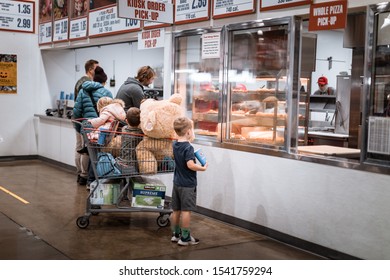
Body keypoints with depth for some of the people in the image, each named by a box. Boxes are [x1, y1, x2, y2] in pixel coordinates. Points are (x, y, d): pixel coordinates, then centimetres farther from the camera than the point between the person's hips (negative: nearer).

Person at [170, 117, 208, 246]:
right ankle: (185, 237, 6)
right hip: (188, 184, -8)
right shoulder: (188, 148, -20)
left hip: (177, 183, 8)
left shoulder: (175, 145, 4)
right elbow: (190, 165, -29)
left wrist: (190, 140, 10)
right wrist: (203, 168, -16)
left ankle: (176, 234, 26)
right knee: (186, 211, 0)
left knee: (176, 210, 15)